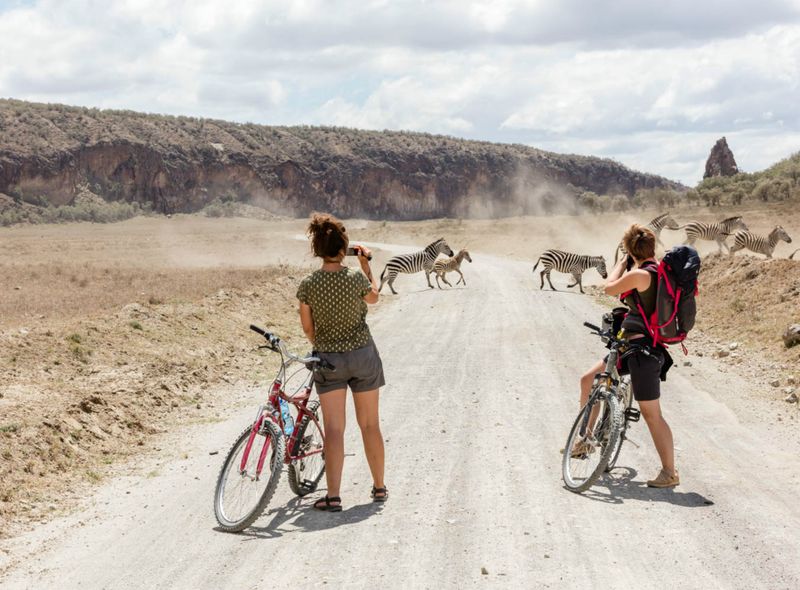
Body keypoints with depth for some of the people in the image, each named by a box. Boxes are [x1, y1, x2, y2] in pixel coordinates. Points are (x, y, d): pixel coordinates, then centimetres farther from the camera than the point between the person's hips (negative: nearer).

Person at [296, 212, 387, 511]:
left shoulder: (307, 285, -12)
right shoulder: (357, 278, -14)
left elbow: (307, 328, -1)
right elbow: (373, 297, 9)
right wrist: (366, 264, 18)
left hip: (327, 360, 0)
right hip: (363, 355, 0)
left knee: (334, 429, 1)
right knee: (370, 424, 14)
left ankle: (333, 496, -5)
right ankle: (379, 486, 26)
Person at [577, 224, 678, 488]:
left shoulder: (639, 274, -21)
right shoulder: (659, 271, 7)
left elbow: (609, 288, -4)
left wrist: (622, 263, 5)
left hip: (643, 349, -10)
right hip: (632, 346, 10)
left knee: (651, 414, -3)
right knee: (588, 380, 14)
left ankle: (669, 473, 5)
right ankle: (587, 439, 26)